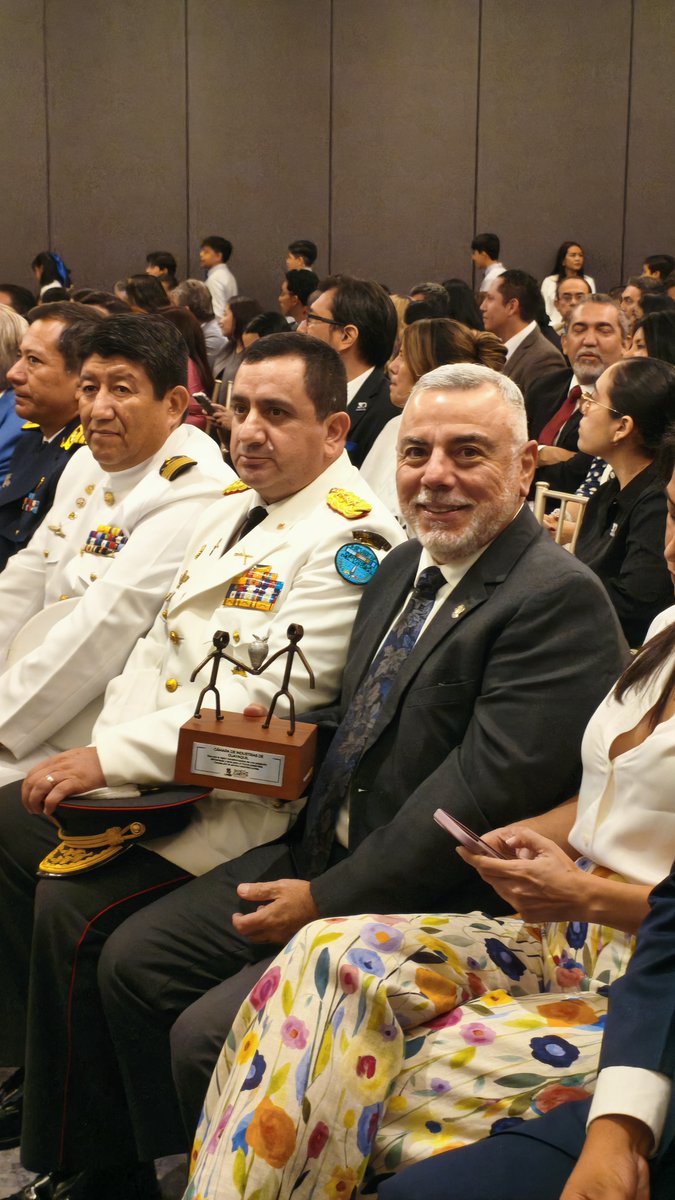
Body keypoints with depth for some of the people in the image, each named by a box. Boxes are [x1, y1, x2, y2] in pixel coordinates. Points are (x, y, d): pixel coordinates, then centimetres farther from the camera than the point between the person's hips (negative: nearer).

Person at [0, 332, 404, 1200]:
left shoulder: (350, 535, -15)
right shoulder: (231, 506, 13)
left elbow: (266, 694, -23)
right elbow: (158, 644, 14)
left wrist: (113, 756, -21)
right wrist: (104, 753, -4)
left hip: (247, 803, -10)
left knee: (75, 909, -23)